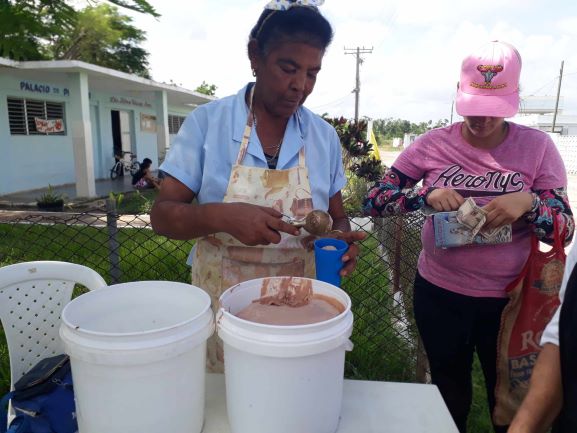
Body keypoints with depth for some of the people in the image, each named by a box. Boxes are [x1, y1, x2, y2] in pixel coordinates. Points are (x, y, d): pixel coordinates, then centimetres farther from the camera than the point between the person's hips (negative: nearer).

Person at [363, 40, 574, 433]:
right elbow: (374, 200, -9)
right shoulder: (433, 144, -8)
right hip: (440, 294, 1)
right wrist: (426, 195, -27)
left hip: (510, 298, 0)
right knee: (449, 393, 22)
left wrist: (529, 203, -28)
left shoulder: (537, 146, -8)